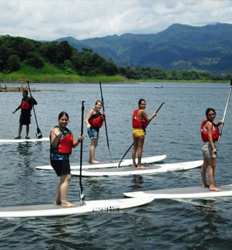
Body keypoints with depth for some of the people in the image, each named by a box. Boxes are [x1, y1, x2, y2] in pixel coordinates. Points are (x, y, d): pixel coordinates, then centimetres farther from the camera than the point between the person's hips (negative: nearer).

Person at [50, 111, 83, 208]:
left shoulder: (68, 131, 15)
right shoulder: (55, 130, -8)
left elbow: (73, 144, 14)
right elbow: (53, 145, -15)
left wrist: (78, 140, -4)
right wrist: (57, 137, -32)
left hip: (65, 157, 9)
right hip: (57, 157, -9)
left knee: (64, 179, 17)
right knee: (66, 178, -14)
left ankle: (58, 200, 29)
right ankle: (64, 201, -14)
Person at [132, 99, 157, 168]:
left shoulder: (134, 111, 12)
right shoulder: (142, 111, -12)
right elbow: (148, 120, -13)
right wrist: (153, 115, 3)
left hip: (134, 130, 8)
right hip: (140, 131, -8)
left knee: (135, 147, 15)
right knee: (140, 147, -3)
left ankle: (134, 163, 20)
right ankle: (139, 164, -2)